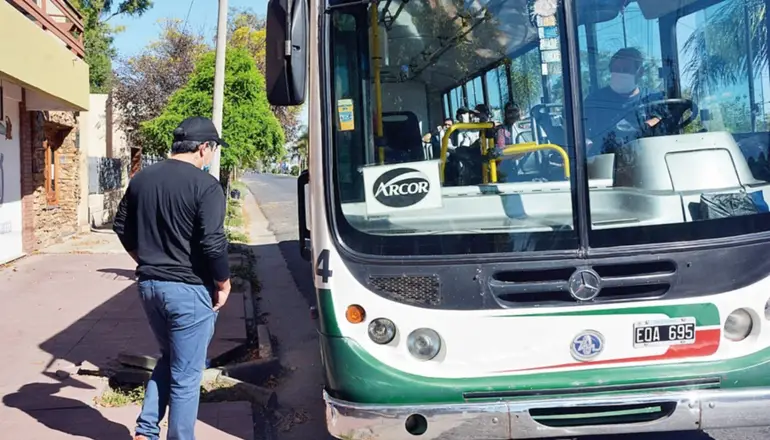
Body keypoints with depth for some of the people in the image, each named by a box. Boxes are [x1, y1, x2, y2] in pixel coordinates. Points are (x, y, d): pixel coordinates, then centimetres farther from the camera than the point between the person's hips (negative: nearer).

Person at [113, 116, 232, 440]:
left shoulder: (142, 178, 7)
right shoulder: (205, 185, -15)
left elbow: (122, 227, 15)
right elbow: (213, 243, -20)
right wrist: (223, 284, -6)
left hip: (149, 285, 7)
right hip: (189, 290, -7)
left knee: (168, 359, 24)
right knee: (186, 376, 5)